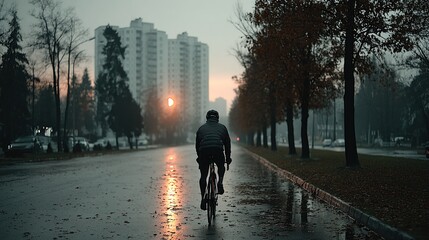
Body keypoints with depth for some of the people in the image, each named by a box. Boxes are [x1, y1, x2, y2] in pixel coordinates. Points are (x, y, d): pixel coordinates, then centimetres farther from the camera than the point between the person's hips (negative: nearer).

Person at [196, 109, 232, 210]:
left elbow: (197, 144, 29)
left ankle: (203, 198, 8)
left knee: (203, 176, 13)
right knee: (221, 167, 31)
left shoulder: (201, 128, 26)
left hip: (203, 151, 1)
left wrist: (199, 156, 41)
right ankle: (220, 183, 10)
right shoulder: (222, 127, 24)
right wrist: (228, 157, 35)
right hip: (218, 150, 0)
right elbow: (227, 143, 26)